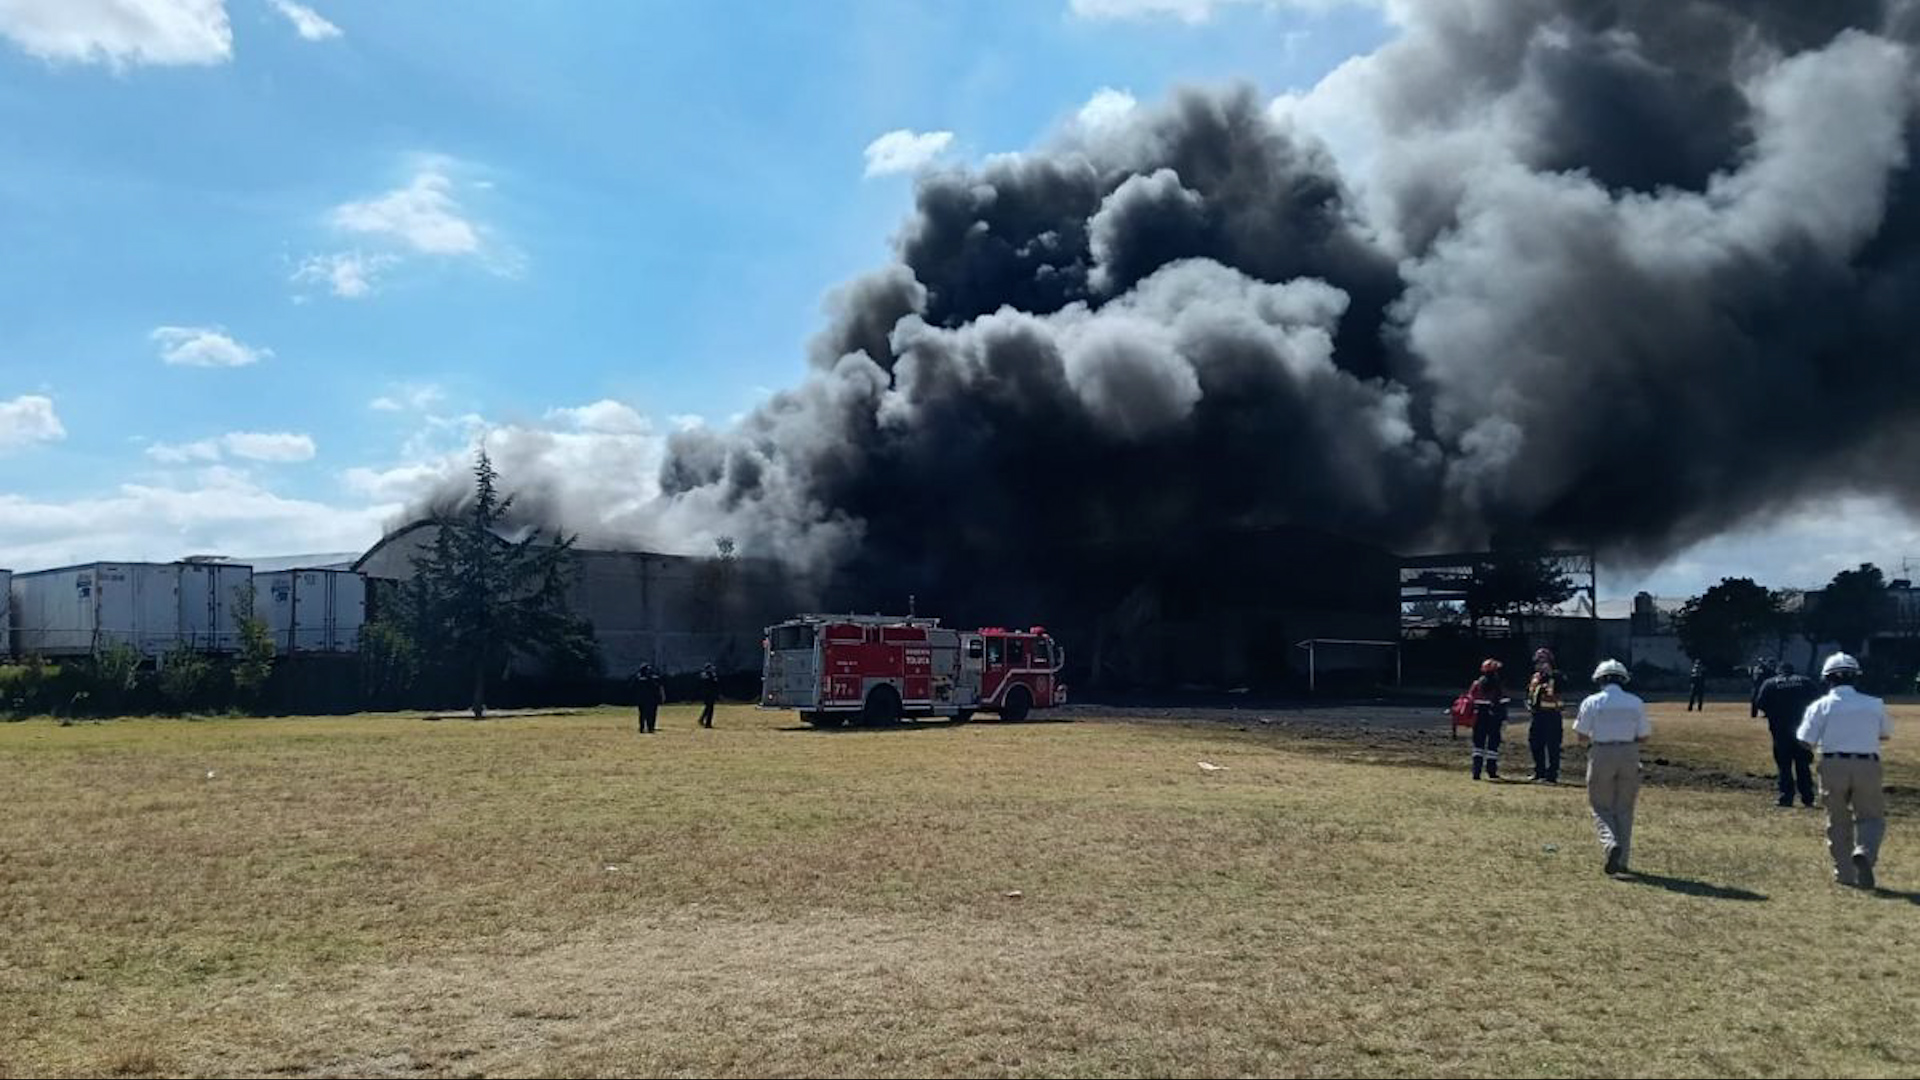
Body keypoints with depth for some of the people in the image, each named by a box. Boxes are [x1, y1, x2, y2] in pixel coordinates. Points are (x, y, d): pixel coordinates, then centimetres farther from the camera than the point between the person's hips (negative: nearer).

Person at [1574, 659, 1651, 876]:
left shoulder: (1591, 702, -3)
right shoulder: (1636, 703, 2)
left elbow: (1582, 736, -3)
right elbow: (1643, 736, 2)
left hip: (1602, 755, -2)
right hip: (1629, 755, 2)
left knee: (1602, 807, 7)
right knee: (1624, 809, 12)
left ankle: (1611, 843, -20)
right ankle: (1621, 860, 13)